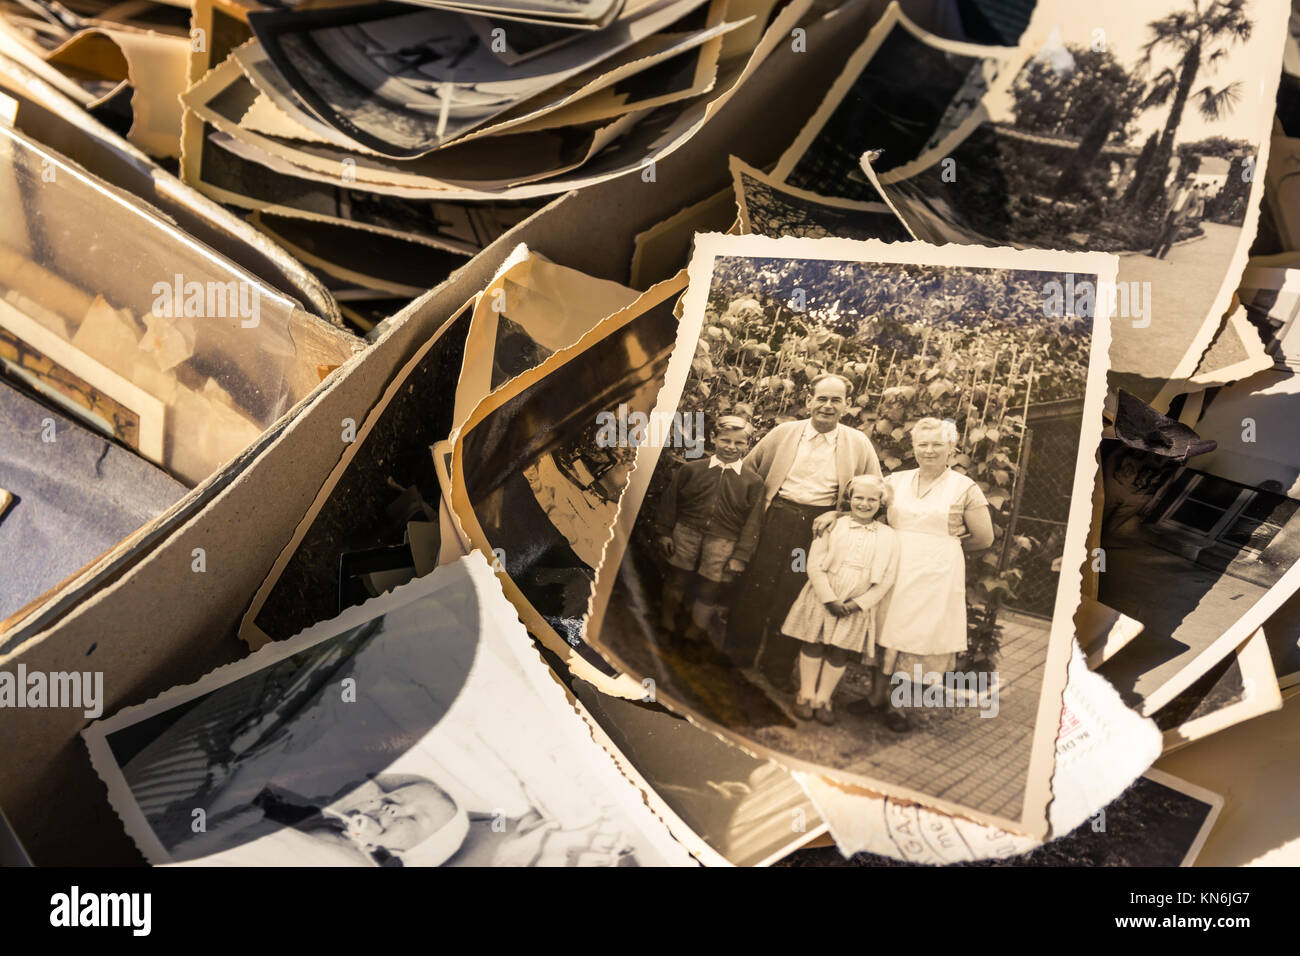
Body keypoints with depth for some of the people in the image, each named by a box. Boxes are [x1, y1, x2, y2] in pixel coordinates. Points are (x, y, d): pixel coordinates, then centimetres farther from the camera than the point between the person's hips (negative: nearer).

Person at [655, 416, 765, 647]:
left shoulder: (753, 481, -4)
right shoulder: (691, 469, -2)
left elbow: (752, 522, -2)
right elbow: (670, 501, 6)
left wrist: (740, 556, -3)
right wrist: (665, 532, 5)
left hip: (723, 543, -1)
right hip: (686, 533, 1)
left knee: (708, 591, 6)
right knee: (677, 581, 12)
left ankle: (694, 633, 27)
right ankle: (668, 625, 34)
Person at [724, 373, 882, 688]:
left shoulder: (859, 444, 2)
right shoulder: (784, 432, 3)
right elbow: (749, 469, 12)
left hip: (819, 528, 0)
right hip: (776, 519, 1)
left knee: (794, 596, 6)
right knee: (754, 587, 4)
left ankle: (777, 666, 23)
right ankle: (737, 656, 23)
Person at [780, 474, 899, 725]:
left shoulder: (888, 536, 1)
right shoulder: (834, 525, -2)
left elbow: (887, 578, -1)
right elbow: (815, 564, -6)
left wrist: (857, 604, -10)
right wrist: (829, 599, -14)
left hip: (857, 606, 1)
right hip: (822, 598, -1)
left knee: (839, 653, 6)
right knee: (813, 646, 5)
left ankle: (823, 699, 21)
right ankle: (805, 695, 19)